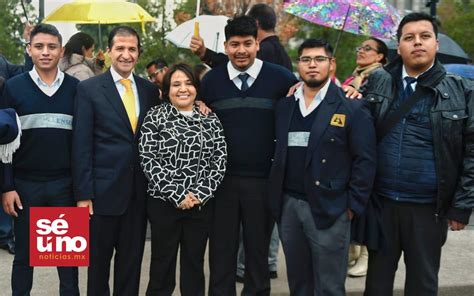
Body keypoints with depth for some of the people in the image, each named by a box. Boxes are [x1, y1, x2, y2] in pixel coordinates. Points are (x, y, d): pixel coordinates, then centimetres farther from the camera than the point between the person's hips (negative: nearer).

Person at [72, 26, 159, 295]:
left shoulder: (150, 90, 7)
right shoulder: (89, 89, -4)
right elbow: (82, 145, -7)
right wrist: (83, 193, -10)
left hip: (139, 191, 3)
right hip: (104, 190, -3)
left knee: (132, 261, 13)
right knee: (99, 259, 11)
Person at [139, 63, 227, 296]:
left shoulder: (210, 119, 7)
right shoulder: (155, 117, -2)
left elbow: (219, 160, 2)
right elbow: (148, 160, -9)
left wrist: (201, 193, -11)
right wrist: (177, 195, -14)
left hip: (202, 204, 3)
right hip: (164, 203, -2)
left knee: (194, 265, 12)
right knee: (162, 266, 7)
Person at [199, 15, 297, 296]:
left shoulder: (280, 77, -3)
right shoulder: (211, 79, 4)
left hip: (264, 179, -1)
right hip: (221, 178, 1)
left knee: (258, 248, 13)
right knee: (221, 249, 10)